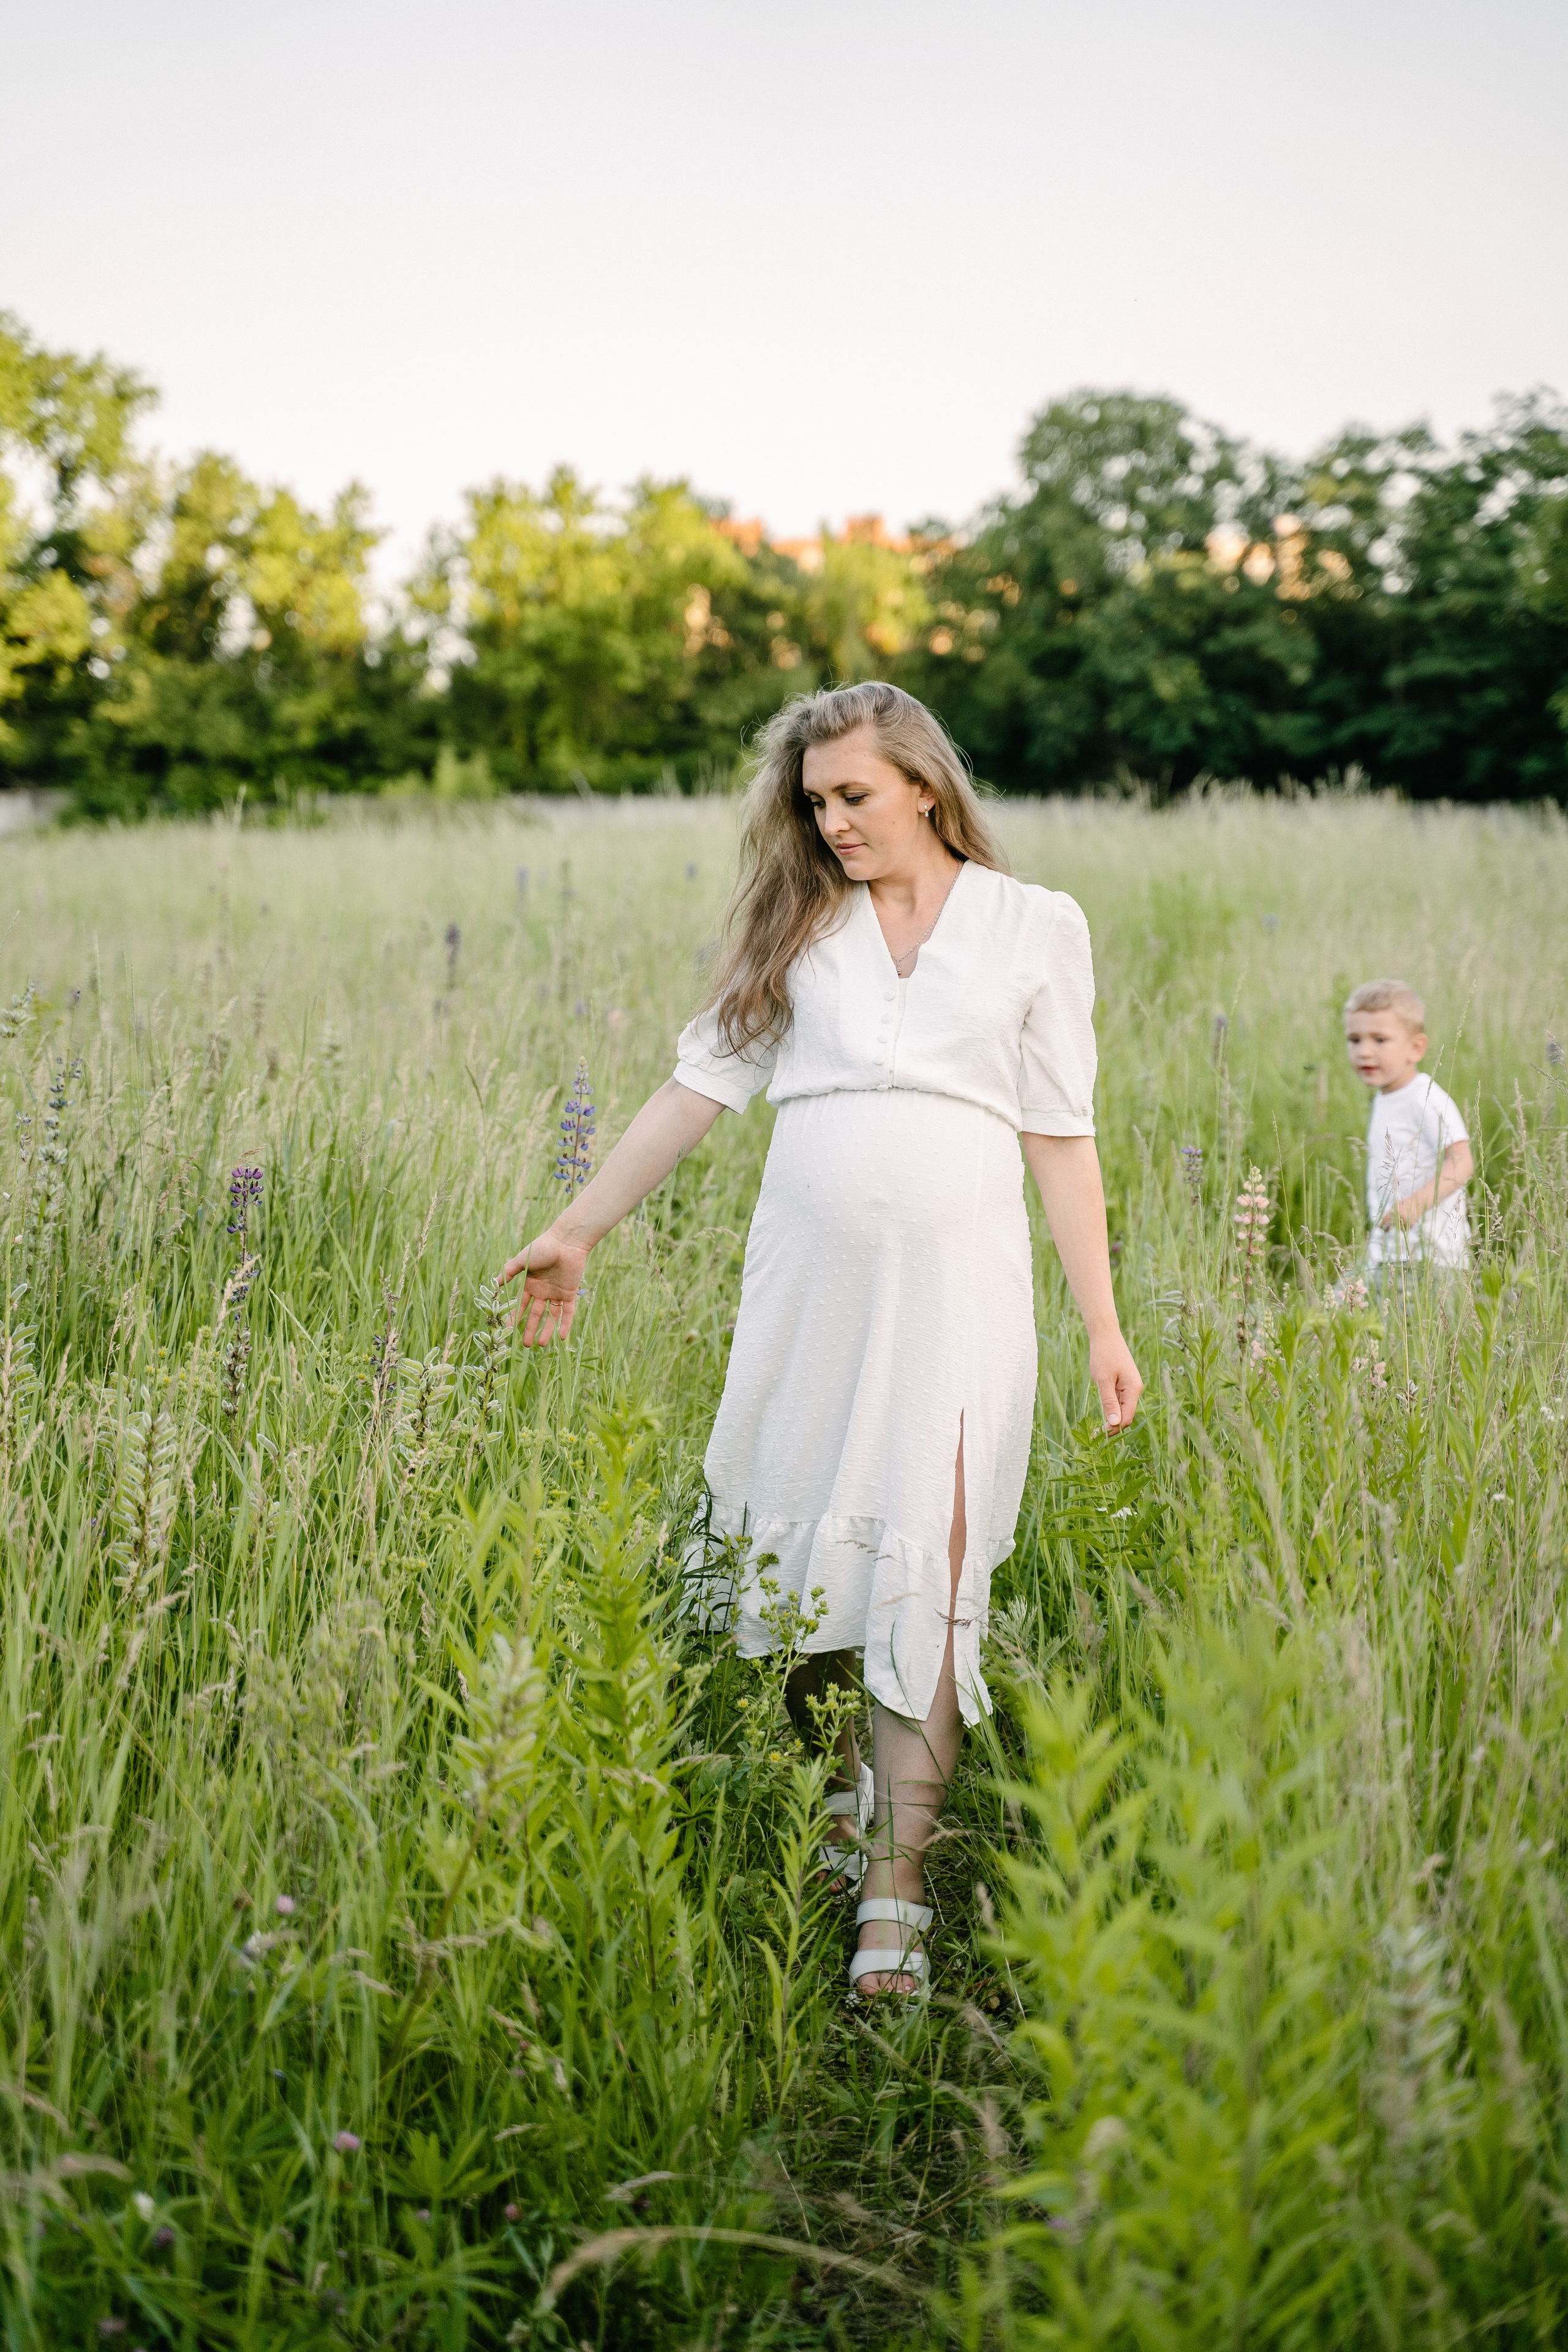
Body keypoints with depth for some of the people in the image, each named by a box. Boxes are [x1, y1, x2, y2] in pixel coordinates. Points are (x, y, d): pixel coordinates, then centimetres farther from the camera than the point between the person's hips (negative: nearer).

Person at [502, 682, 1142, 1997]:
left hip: (957, 1284, -2)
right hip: (809, 1277, 3)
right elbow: (700, 1086, 13)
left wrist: (1105, 1325, 2)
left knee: (927, 1564, -8)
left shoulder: (1037, 927, 7)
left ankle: (896, 1891, -3)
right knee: (799, 1543, 4)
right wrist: (579, 1231, 11)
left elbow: (1063, 1139, 7)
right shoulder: (797, 925, 13)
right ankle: (833, 1790, 28)